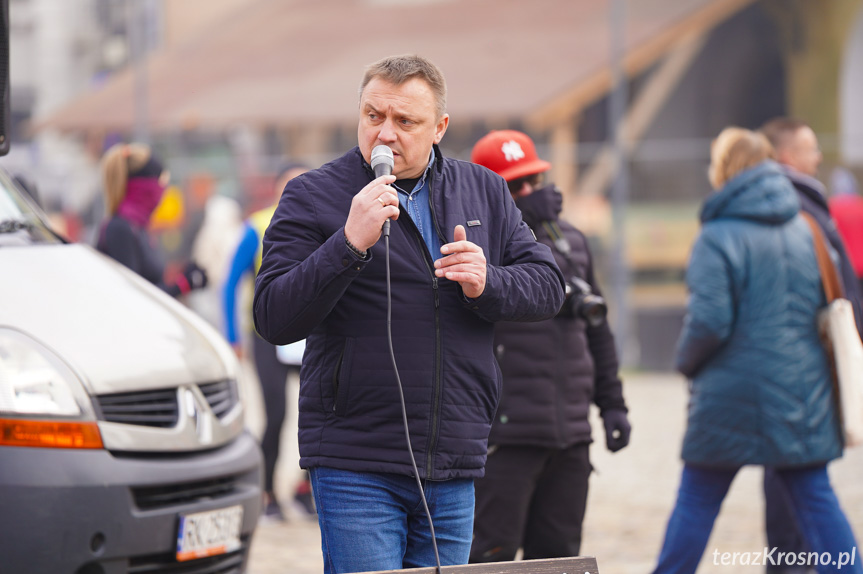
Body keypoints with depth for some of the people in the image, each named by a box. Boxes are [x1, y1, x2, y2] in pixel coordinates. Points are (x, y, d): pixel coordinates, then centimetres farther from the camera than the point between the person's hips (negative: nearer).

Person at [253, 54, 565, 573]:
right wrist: (350, 243, -21)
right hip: (355, 467, -4)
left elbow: (547, 286, 11)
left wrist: (486, 284, -10)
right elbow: (274, 320, -10)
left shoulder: (484, 191, 13)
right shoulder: (313, 196, -1)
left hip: (453, 470, 4)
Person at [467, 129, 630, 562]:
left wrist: (612, 403, 17)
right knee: (491, 554, -6)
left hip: (570, 432, 6)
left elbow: (596, 328, 22)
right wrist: (524, 221, -20)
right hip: (505, 435, -6)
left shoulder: (570, 242, 16)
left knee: (558, 552, 11)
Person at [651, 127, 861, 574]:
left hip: (733, 392, -5)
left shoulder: (717, 237, -11)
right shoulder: (803, 227, 8)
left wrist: (686, 362, 2)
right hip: (803, 387, 5)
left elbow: (709, 321, -16)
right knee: (815, 499, 6)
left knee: (696, 502, 6)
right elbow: (827, 305, 12)